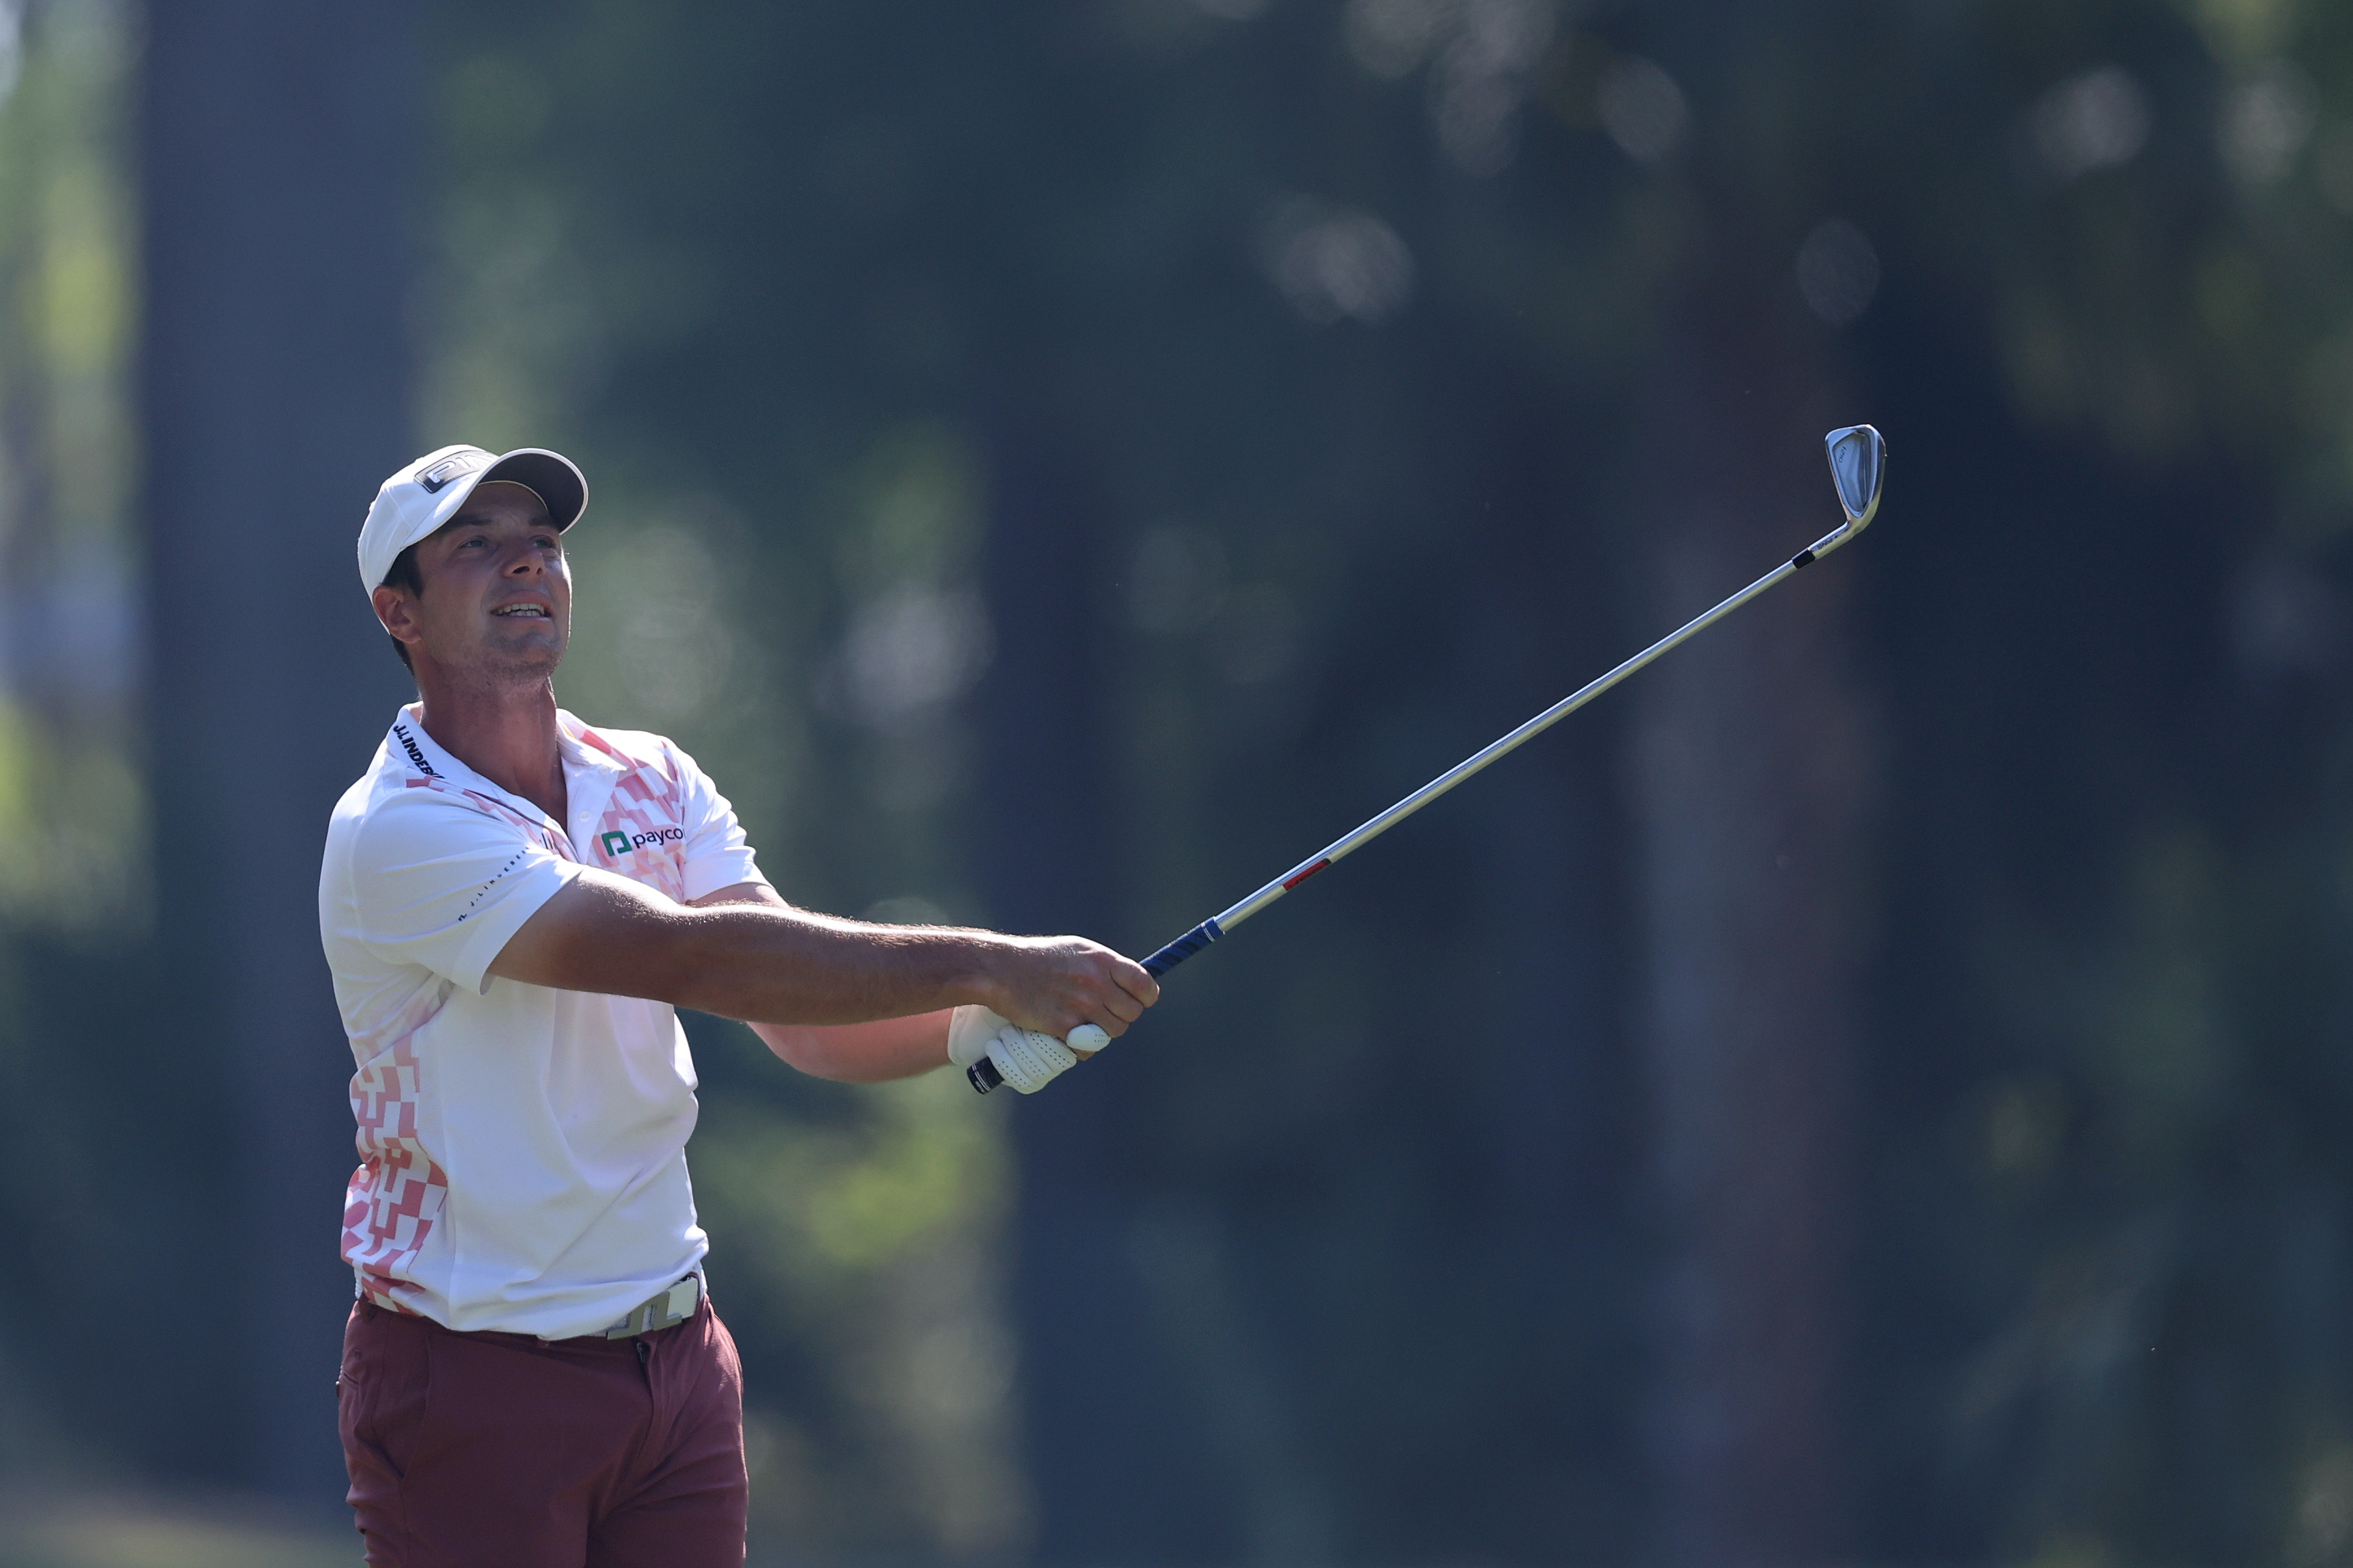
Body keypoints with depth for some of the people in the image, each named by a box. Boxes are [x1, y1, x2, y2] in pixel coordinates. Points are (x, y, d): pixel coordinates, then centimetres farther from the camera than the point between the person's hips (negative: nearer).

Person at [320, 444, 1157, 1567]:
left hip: (678, 1364, 6)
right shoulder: (396, 832, -16)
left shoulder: (654, 784, 8)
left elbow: (809, 1022, -3)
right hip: (474, 1380, -6)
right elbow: (686, 956, -27)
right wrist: (988, 966, -30)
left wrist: (979, 1030, -24)